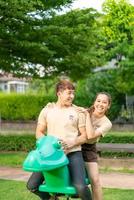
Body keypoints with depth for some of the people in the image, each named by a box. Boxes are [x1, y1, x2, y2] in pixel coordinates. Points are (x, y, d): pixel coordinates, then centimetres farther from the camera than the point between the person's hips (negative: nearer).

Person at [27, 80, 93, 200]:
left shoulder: (78, 112, 5)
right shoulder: (47, 110, 9)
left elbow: (84, 136, 4)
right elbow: (39, 132, 11)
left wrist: (71, 143, -15)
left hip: (73, 153, -2)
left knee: (81, 187, -26)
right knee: (32, 185, -5)